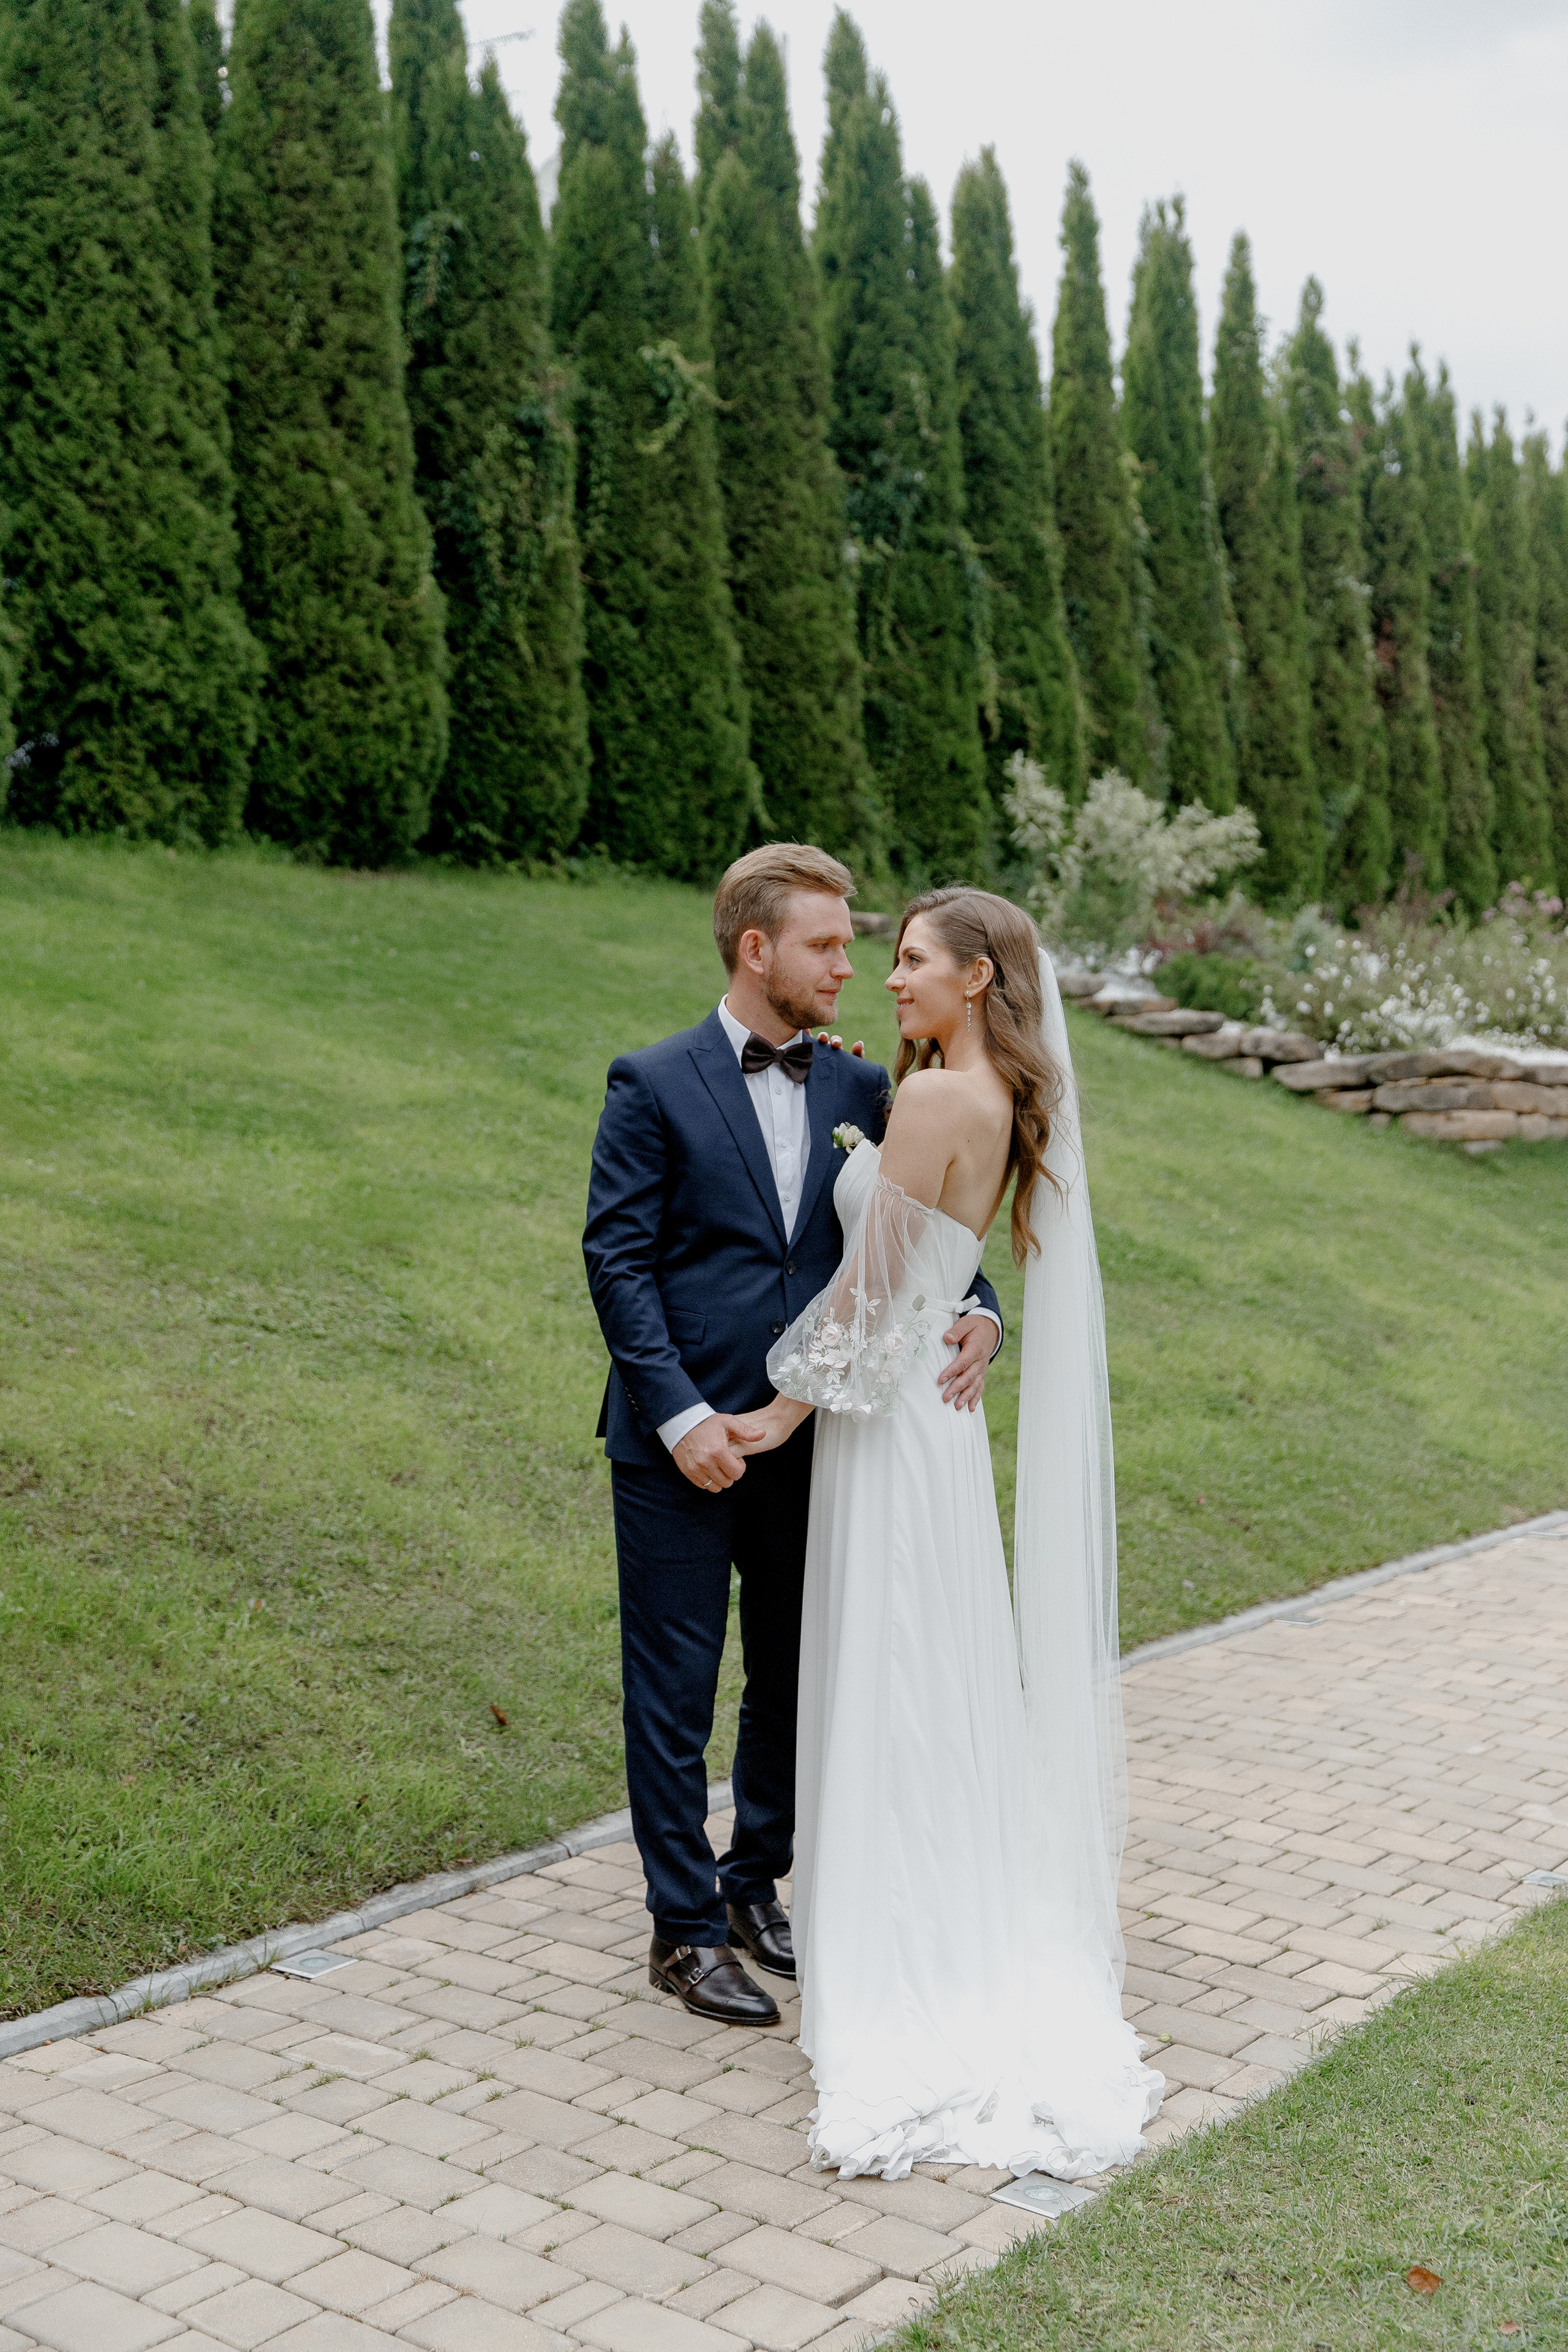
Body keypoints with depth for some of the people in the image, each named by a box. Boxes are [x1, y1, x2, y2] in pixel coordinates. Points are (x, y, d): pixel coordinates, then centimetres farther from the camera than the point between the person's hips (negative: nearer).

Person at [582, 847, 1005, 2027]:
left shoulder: (860, 1087, 6)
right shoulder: (655, 1085, -7)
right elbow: (618, 1260, -9)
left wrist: (976, 1311, -13)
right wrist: (680, 1413, -17)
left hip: (812, 1438, 5)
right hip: (683, 1443, -5)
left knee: (797, 1680, 17)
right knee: (676, 1691, 5)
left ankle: (758, 1881, 37)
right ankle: (687, 1929, 20)